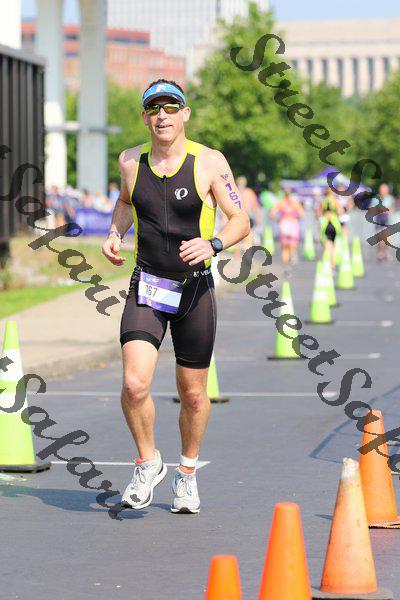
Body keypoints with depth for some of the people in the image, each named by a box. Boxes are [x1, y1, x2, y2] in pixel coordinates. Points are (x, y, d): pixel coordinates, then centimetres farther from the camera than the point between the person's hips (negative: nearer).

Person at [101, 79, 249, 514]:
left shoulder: (209, 162, -8)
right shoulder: (131, 161, 1)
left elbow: (240, 221, -6)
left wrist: (212, 244, -25)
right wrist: (114, 235, 5)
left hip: (195, 289, -1)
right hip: (146, 287, 1)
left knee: (193, 394, 7)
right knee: (134, 384, -18)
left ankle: (187, 473, 32)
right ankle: (148, 463, 7)